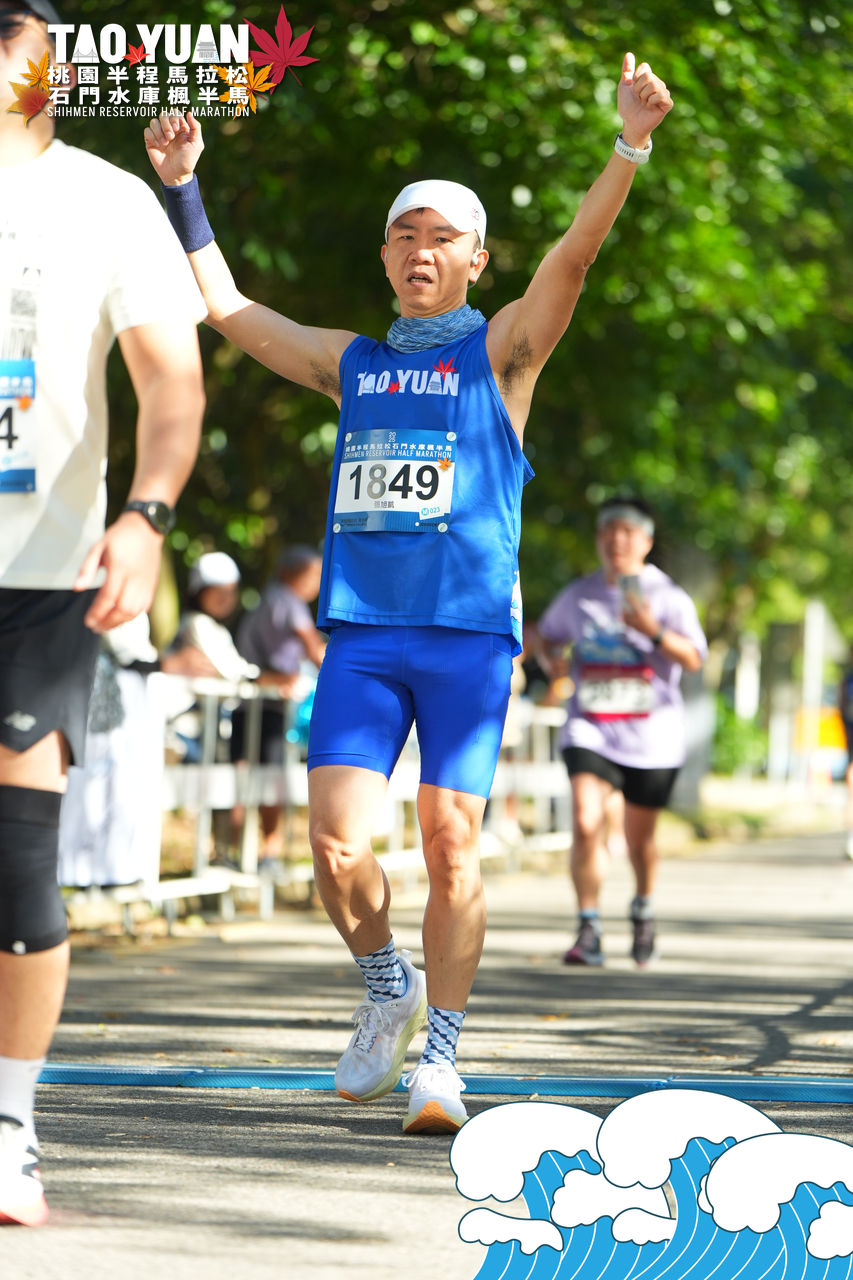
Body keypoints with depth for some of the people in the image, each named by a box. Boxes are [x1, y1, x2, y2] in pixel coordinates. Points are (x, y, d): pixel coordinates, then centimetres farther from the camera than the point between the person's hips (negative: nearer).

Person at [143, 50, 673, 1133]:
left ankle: (439, 1053, 5)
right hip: (363, 628, 3)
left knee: (450, 845, -6)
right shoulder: (350, 362, 18)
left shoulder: (501, 349, 8)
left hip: (470, 628, -3)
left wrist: (628, 149, -22)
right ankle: (387, 987, 17)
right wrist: (179, 187, 20)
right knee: (334, 842, -9)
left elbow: (574, 254, -8)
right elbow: (223, 306, 24)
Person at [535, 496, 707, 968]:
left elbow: (694, 658, -16)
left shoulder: (668, 597, -3)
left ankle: (643, 910, 41)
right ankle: (588, 930, -12)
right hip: (590, 730, 1)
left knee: (640, 837, 12)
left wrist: (655, 632, -33)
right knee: (586, 824, -20)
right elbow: (549, 633, 27)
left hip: (651, 738, -1)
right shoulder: (577, 597, 6)